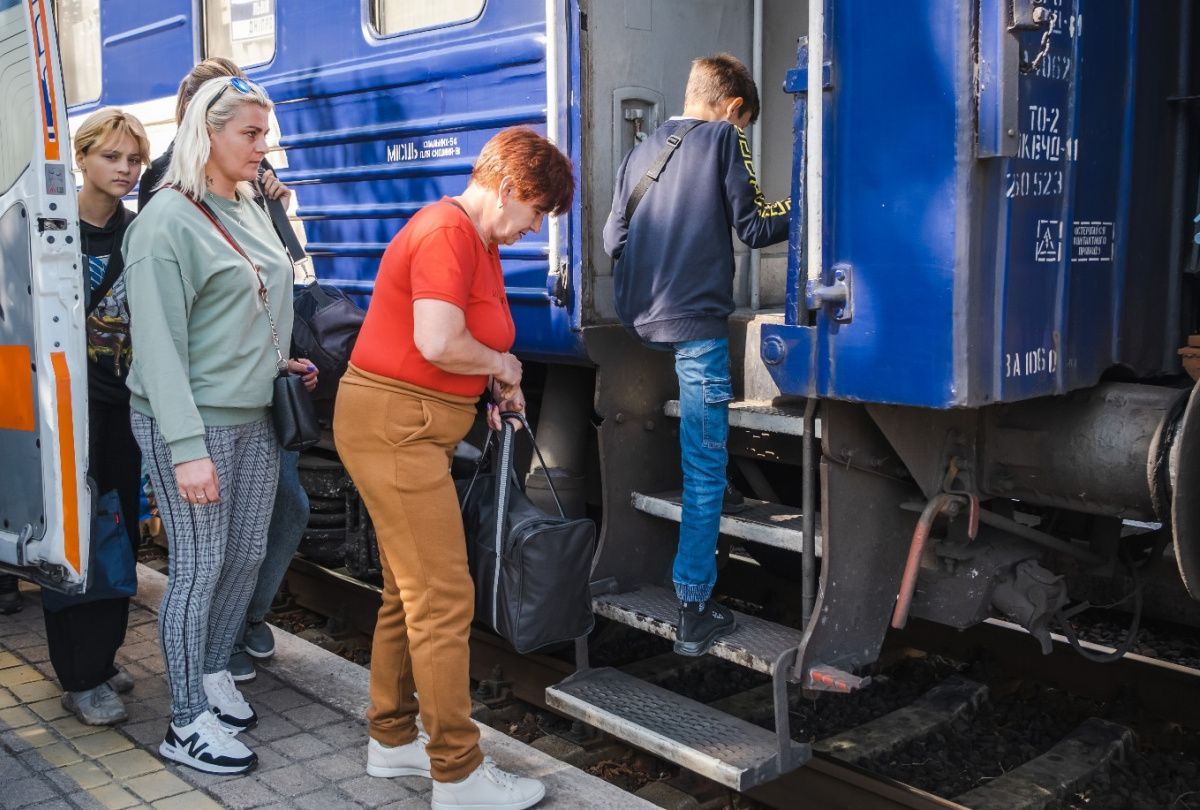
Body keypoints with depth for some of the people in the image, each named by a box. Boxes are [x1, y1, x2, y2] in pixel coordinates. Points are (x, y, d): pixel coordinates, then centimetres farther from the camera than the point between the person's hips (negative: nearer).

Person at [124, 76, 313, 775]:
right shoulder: (168, 221, -13)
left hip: (257, 416, 8)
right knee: (199, 568, -1)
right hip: (193, 422, -8)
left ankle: (216, 671, 34)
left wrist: (283, 366, 15)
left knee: (248, 554, 14)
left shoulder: (252, 208, 12)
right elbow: (160, 345, -17)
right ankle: (189, 723, 12)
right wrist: (187, 448, -21)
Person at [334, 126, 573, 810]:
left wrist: (498, 383, 9)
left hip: (417, 430, 11)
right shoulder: (446, 234, -17)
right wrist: (501, 363, -10)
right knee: (444, 600, -7)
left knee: (409, 593, 17)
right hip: (393, 425, -11)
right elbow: (437, 343, -28)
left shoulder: (480, 241, 17)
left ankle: (394, 740, 29)